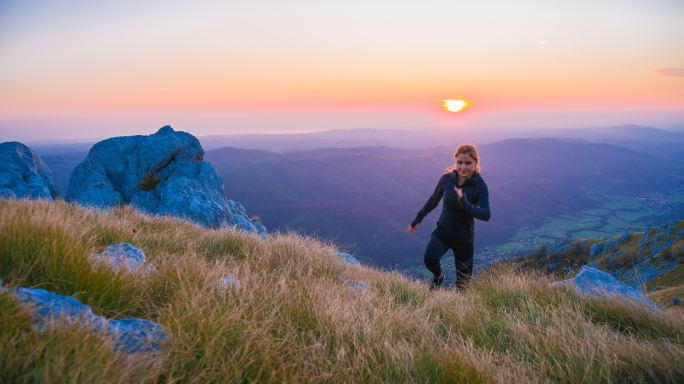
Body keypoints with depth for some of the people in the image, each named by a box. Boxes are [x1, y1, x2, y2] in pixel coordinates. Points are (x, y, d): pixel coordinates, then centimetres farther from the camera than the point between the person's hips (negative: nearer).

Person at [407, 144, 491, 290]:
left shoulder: (480, 185, -16)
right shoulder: (446, 179, -9)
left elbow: (486, 215, -27)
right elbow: (434, 200, 7)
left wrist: (465, 203, -43)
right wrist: (417, 220, 14)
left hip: (464, 237, -1)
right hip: (443, 231, 1)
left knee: (463, 280, 6)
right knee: (430, 258, -26)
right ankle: (438, 276, 8)